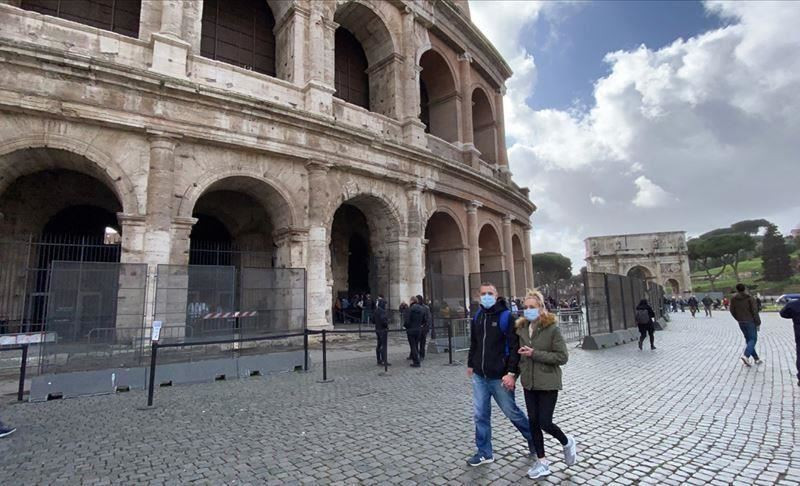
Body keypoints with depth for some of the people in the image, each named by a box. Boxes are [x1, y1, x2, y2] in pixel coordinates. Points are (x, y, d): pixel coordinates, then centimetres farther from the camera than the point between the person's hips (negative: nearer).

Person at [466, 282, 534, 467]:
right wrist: (470, 364, 21)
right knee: (480, 415, 7)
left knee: (511, 411, 10)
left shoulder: (506, 316, -12)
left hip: (500, 377, -5)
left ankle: (532, 437, 37)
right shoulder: (477, 317, 8)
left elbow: (515, 347, -16)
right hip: (479, 376, 5)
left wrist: (512, 373, -21)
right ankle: (485, 453, 22)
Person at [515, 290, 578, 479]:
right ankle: (542, 462, 26)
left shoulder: (552, 329, -13)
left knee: (545, 422, -2)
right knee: (533, 422, 9)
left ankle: (567, 443, 30)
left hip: (548, 383, -5)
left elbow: (562, 357, -15)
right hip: (529, 384, 5)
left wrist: (535, 354, -21)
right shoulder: (521, 329, 4)